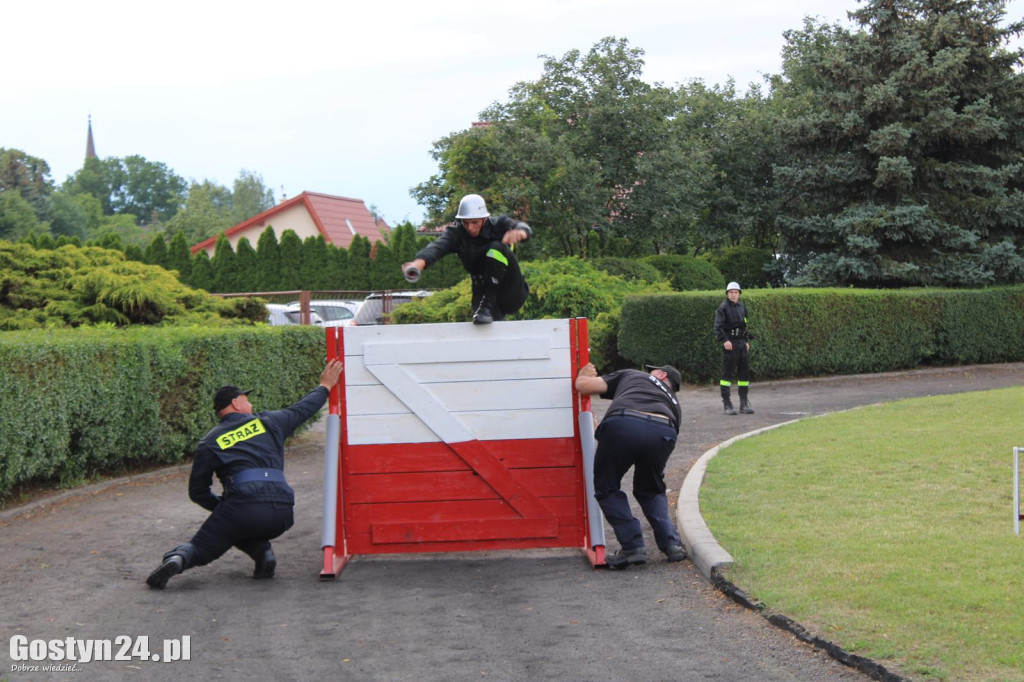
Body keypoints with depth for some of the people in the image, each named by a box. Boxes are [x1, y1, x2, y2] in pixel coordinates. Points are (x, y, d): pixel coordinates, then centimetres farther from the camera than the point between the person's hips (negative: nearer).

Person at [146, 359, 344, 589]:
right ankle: (264, 553, 4)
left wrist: (222, 508, 30)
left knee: (201, 548, 10)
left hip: (243, 505, -3)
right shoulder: (268, 423, 18)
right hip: (281, 514, 3)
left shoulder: (209, 443, 14)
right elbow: (304, 408, 34)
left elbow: (197, 491, 15)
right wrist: (325, 386, 50)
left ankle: (176, 559, -25)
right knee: (245, 531, 35)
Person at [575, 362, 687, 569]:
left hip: (622, 425, -3)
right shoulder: (672, 401, 39)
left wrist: (582, 376, 49)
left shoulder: (629, 375, 34)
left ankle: (632, 547, 7)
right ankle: (672, 544, 16)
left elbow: (584, 385, 26)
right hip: (663, 432, 3)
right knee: (650, 490, 30)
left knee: (606, 489, 18)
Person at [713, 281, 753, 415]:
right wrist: (724, 340, -22)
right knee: (728, 374, -6)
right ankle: (727, 404, -4)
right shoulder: (723, 308, -5)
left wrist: (747, 341, 13)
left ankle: (744, 403, 15)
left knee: (745, 372, 8)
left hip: (742, 344, 6)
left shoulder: (742, 307, 14)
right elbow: (718, 327, -12)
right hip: (729, 344, -6)